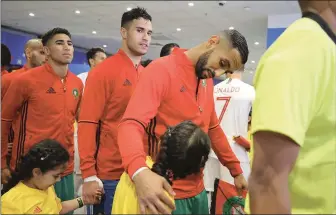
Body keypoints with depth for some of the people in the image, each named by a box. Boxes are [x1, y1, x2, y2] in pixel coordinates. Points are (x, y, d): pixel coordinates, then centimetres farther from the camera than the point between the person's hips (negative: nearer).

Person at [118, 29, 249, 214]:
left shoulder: (207, 80, 8)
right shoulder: (161, 70, -15)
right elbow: (131, 124, -26)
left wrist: (236, 170, 17)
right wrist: (140, 172, -44)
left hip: (198, 189, 8)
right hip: (166, 191, -7)